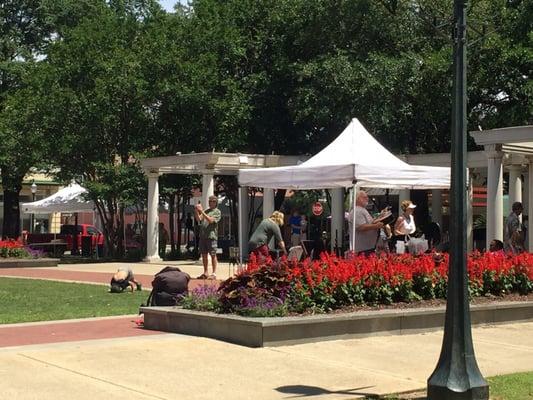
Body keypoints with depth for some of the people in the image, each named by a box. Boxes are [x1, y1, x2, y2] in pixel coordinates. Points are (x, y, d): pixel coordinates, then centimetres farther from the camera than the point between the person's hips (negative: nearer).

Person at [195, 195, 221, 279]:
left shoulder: (217, 212, 2)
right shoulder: (206, 211, 20)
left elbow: (211, 220, -13)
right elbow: (198, 219, 9)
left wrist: (202, 212, -16)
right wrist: (196, 212, -7)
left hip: (211, 235, -6)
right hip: (202, 235, 6)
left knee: (213, 255, -4)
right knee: (204, 254, 8)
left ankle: (214, 274, -3)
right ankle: (205, 273, 14)